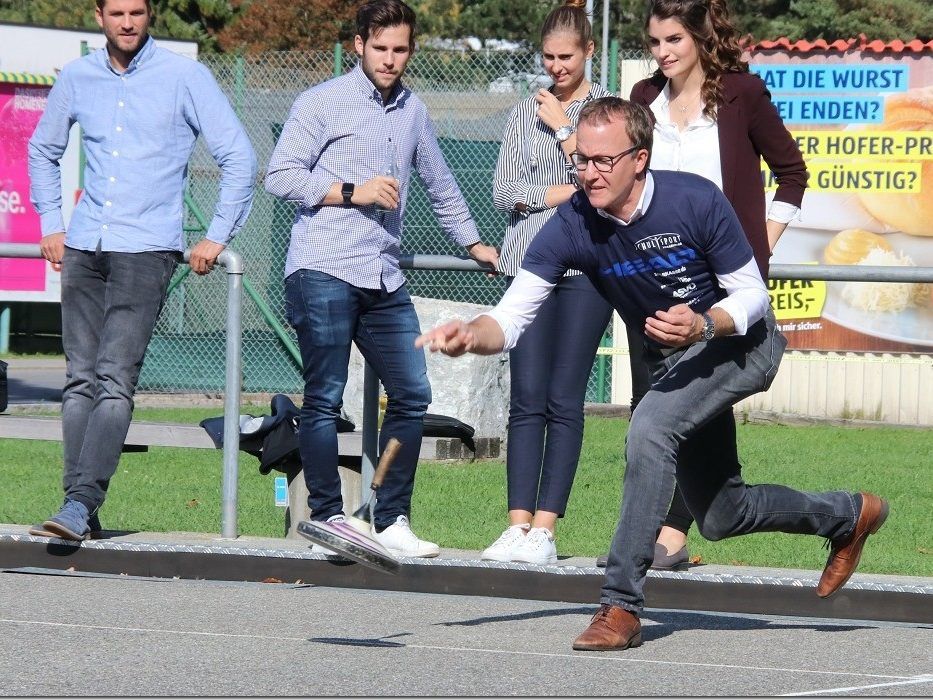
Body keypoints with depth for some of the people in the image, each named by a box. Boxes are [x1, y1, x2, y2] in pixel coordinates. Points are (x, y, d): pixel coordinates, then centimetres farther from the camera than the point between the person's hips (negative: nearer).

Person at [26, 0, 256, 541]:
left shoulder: (184, 77, -2)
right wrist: (51, 225, 19)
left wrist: (217, 238, -1)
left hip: (147, 251, -5)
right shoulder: (77, 78, 10)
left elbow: (239, 158, 1)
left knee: (116, 379, -14)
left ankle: (81, 505, -21)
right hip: (84, 248, 5)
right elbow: (43, 151, 27)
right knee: (81, 379, 2)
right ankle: (81, 509, 3)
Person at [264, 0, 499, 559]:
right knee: (325, 400, -6)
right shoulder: (323, 103, 0)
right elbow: (280, 176, -6)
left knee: (412, 395, 0)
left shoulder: (412, 111, 18)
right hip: (324, 273, -6)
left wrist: (473, 243, 38)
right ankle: (328, 521, -2)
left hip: (385, 280, 6)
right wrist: (352, 192, -11)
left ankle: (393, 521, 7)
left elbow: (440, 184, 33)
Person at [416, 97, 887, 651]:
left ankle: (622, 606, -28)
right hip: (672, 360, 6)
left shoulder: (696, 200, -27)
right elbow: (511, 318, -23)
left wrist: (701, 326, -37)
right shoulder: (572, 226, -20)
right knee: (720, 517, 14)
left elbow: (752, 295, -17)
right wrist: (470, 336, -45)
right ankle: (848, 516, 43)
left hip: (742, 341, -6)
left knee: (650, 430, -32)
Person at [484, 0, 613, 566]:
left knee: (564, 401, -5)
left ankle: (545, 530, -6)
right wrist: (571, 191, -4)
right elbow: (505, 191, 7)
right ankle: (518, 526, -5)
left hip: (586, 268, -3)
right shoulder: (527, 111, 15)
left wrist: (562, 128, -2)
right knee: (526, 401, -2)